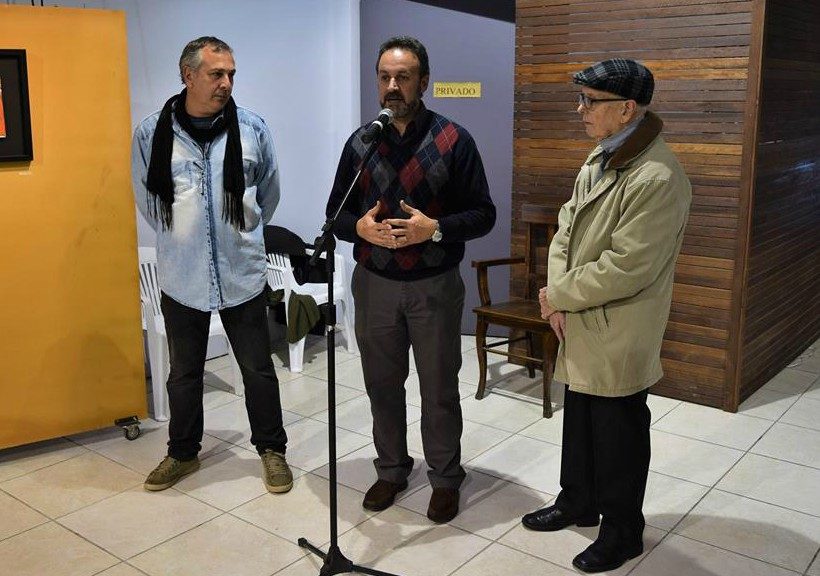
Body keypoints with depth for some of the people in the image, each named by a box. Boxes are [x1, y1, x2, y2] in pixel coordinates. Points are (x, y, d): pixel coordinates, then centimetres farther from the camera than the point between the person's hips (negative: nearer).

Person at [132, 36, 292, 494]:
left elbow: (269, 193, 10)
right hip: (182, 277, 1)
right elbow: (146, 197, 10)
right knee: (184, 373, 16)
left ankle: (272, 449, 29)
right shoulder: (152, 133, -5)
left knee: (258, 369, 10)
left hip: (242, 273, 0)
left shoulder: (252, 129, -5)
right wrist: (179, 238, 13)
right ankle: (183, 453, 36)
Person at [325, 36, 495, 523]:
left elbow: (483, 214, -6)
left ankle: (446, 479, 28)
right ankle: (391, 470, 35)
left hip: (434, 286, -3)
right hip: (375, 284, 3)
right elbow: (336, 211, 7)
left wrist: (435, 228, -23)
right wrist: (359, 226, -15)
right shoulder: (361, 142, 3)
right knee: (382, 384, 15)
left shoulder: (453, 140, -6)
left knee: (439, 388, 9)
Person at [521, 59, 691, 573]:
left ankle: (622, 532, 30)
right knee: (580, 420, 23)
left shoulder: (658, 178, -24)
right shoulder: (600, 157, 6)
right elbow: (567, 227, 9)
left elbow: (624, 270, -26)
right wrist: (558, 293, -6)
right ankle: (578, 502, 44)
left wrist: (559, 295, -14)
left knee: (618, 434, 9)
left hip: (619, 336, -8)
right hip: (582, 328, 8)